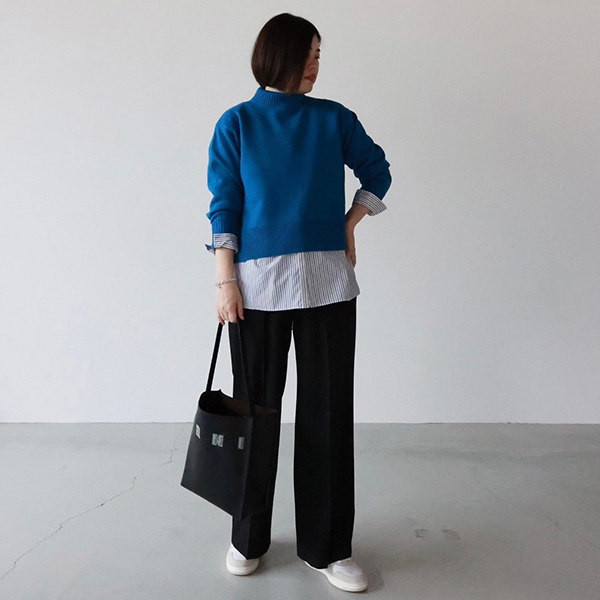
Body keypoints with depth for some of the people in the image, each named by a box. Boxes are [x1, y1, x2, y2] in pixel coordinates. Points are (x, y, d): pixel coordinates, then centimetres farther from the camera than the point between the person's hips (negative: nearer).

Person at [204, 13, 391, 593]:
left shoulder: (333, 118, 10)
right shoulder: (237, 123, 4)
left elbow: (377, 170, 20)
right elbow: (223, 206, 0)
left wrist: (351, 223, 7)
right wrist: (225, 280, -8)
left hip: (327, 281, 2)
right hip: (257, 283, -1)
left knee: (329, 411, 4)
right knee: (255, 408, 8)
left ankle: (327, 546, 19)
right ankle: (248, 538, 27)